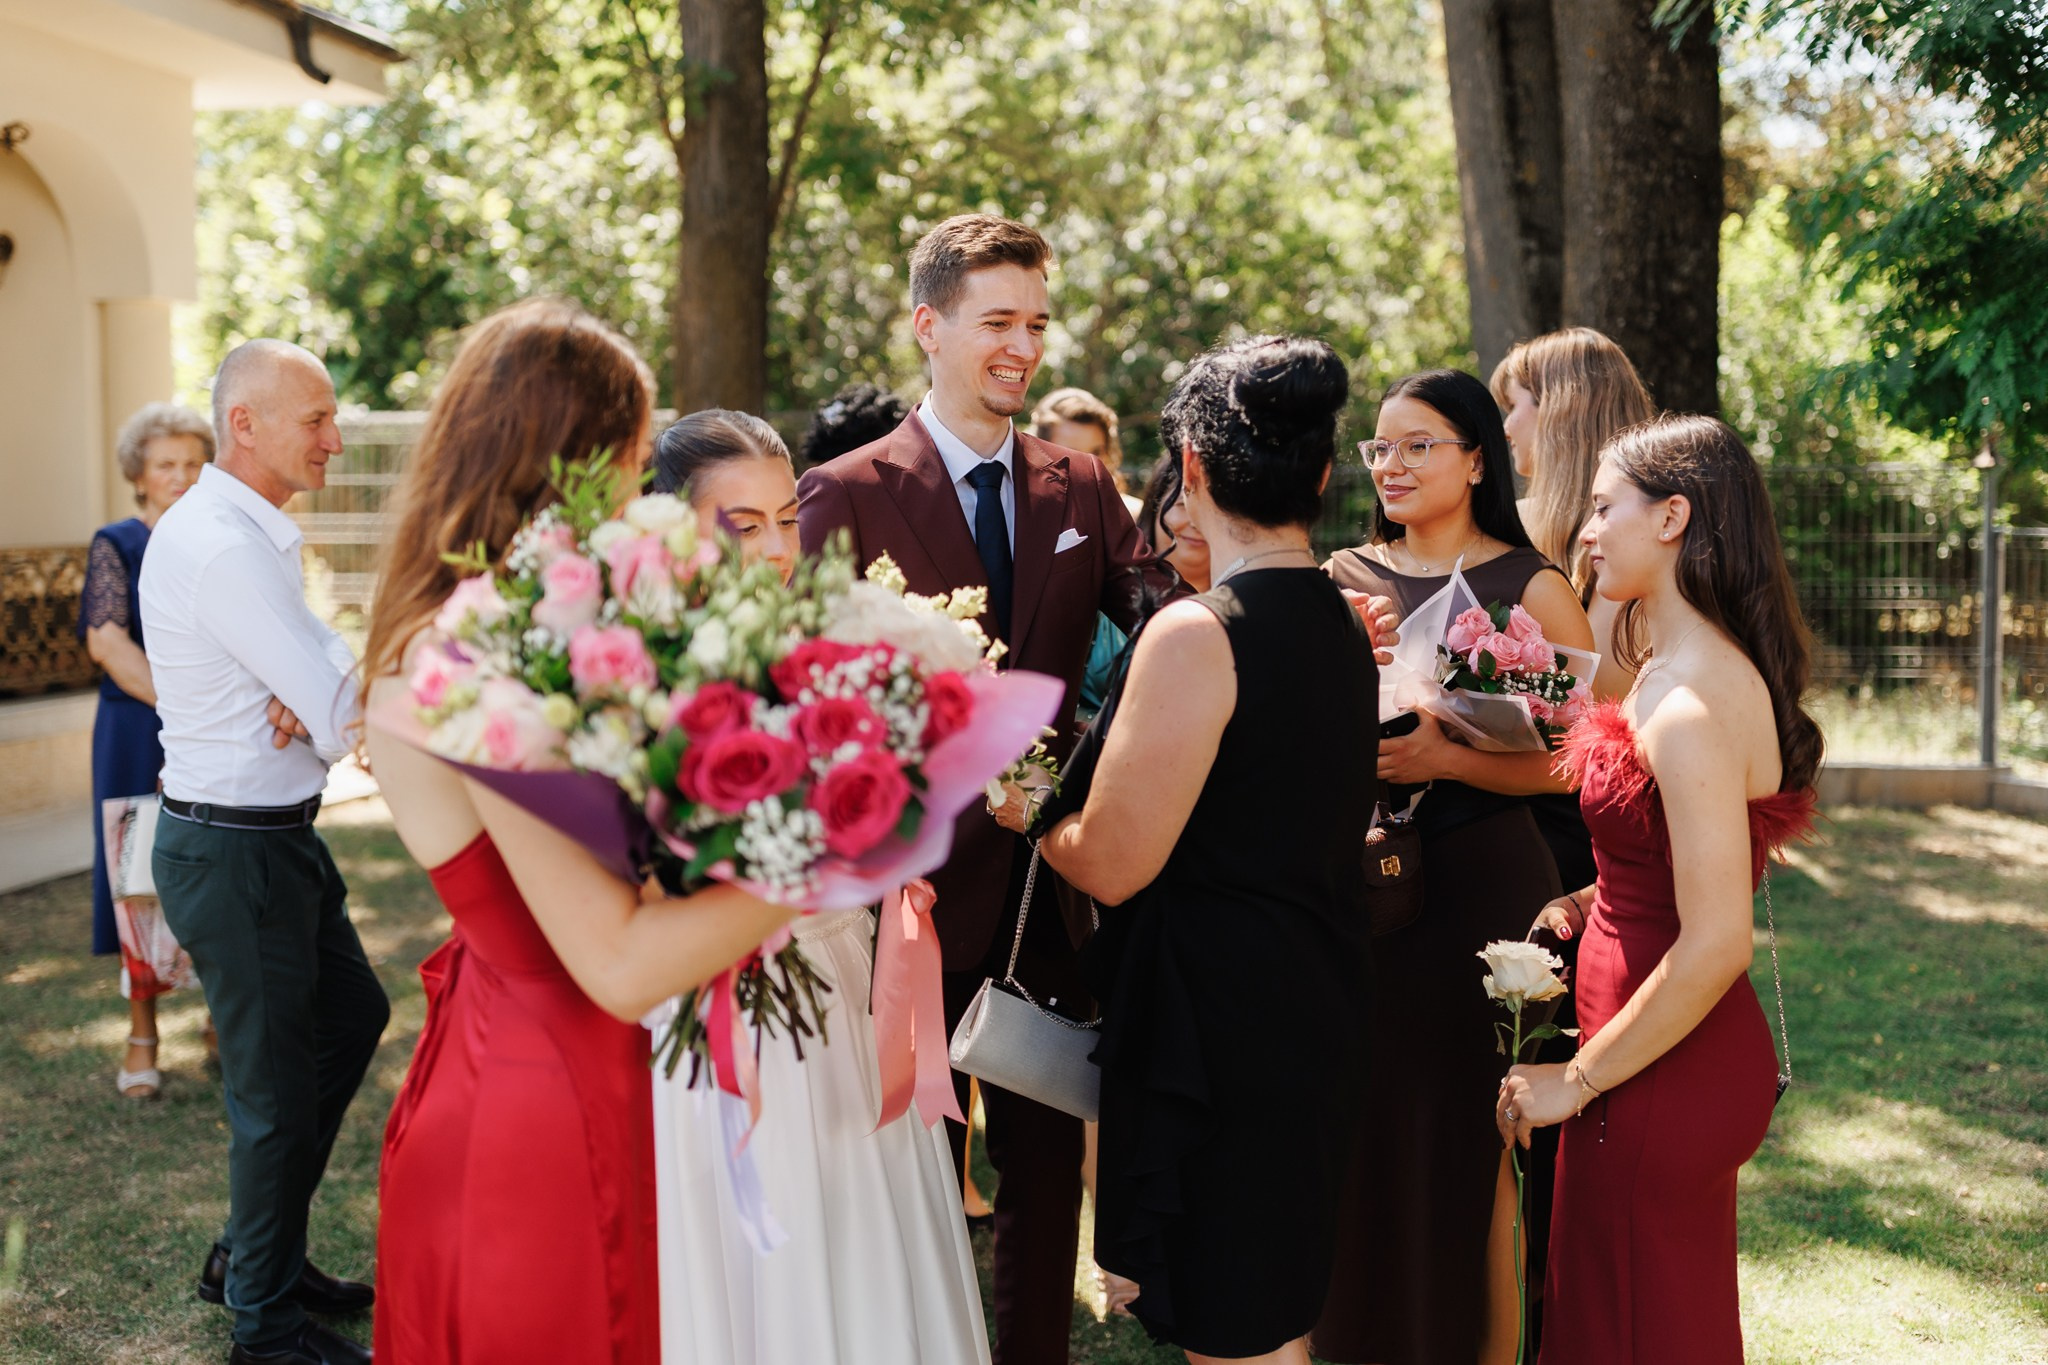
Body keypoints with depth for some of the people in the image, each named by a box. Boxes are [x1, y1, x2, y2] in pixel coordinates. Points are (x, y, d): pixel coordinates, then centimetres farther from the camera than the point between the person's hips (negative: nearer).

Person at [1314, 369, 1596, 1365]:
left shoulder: (1533, 588, -3)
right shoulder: (1344, 577, 8)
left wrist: (1446, 758, -19)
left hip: (1481, 884, -3)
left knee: (1472, 1145, 2)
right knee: (1362, 1130, 9)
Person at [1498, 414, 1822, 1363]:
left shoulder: (1692, 708, -24)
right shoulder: (1702, 671, 7)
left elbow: (1716, 944, -26)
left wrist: (1575, 1081, -18)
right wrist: (1593, 902, 4)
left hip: (1664, 1087, -9)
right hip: (1700, 1071, 9)